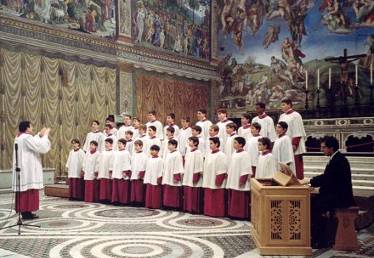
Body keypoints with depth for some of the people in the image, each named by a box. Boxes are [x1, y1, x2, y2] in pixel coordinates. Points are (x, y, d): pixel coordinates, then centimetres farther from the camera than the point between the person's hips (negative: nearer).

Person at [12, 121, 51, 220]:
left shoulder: (19, 138, 14)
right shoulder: (26, 137, -16)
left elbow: (32, 144, 28)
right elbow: (40, 147, -18)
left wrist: (39, 135, 22)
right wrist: (45, 135, -7)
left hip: (22, 169, 10)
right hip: (28, 169, -10)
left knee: (24, 191, 11)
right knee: (29, 190, -6)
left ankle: (24, 211, 14)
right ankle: (27, 212, -3)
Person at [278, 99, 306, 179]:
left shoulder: (295, 115, -6)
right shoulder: (282, 116, 14)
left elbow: (298, 132, -12)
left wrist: (294, 144, -18)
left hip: (293, 147, -6)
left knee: (296, 165, -2)